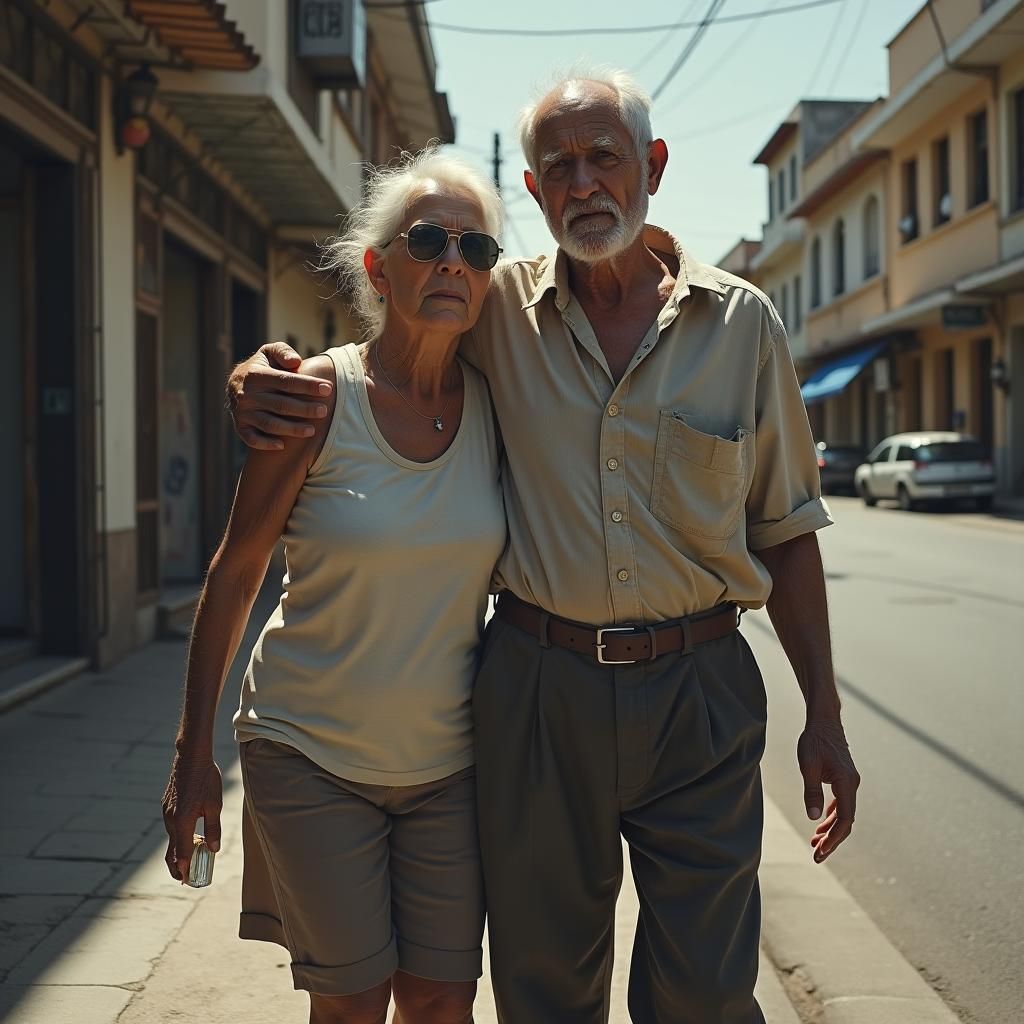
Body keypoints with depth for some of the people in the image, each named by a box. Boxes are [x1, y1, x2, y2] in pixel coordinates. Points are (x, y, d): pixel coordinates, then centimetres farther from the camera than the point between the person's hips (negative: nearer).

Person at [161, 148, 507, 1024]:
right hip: (312, 754, -3)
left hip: (449, 760, 3)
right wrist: (194, 753, -3)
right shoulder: (316, 398, -12)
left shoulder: (497, 403, -2)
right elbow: (236, 570, -5)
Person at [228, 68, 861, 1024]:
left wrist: (824, 715, 4)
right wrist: (261, 370, -8)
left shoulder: (741, 322, 2)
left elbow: (785, 531, 7)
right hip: (537, 692, 1)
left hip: (698, 693, 0)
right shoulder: (500, 309, 2)